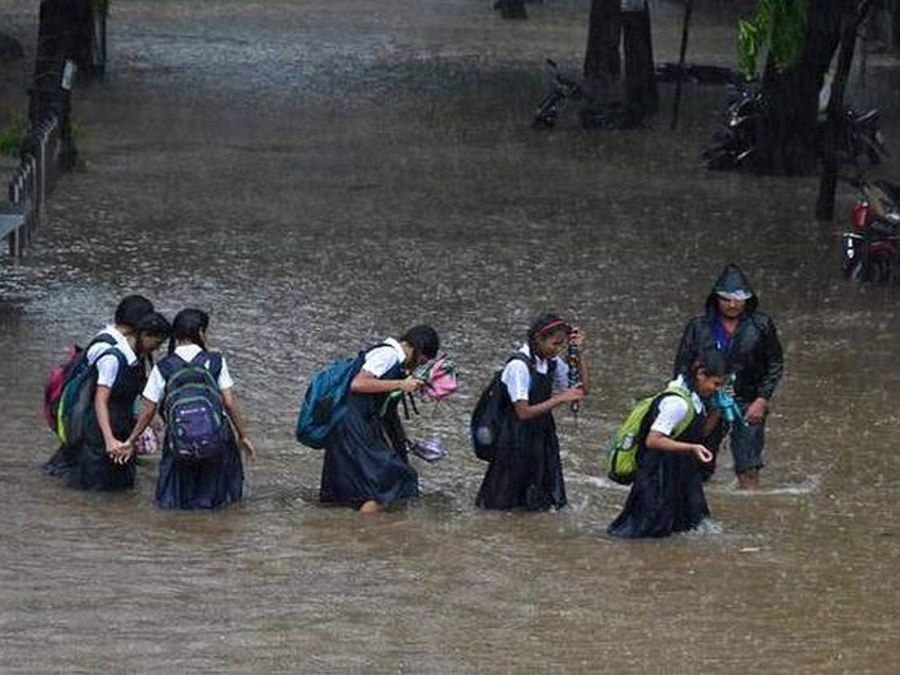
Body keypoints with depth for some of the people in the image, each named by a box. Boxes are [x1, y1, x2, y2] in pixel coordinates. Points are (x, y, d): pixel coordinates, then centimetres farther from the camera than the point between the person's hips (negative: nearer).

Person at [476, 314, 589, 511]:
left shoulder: (552, 362, 0)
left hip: (542, 434, 7)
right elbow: (523, 412, -24)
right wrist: (561, 398, -26)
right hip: (518, 438, -7)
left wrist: (579, 352, -6)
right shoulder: (519, 366, -21)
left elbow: (584, 387, 3)